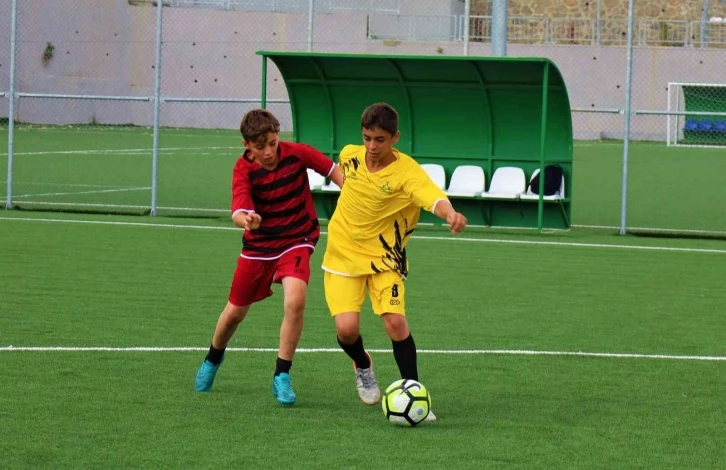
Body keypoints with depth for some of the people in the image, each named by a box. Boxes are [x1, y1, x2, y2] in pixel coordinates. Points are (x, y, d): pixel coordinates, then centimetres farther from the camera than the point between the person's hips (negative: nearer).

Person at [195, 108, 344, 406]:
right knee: (235, 312, 14)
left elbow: (334, 171, -4)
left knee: (295, 301, -26)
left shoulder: (297, 154, -16)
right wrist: (245, 219, -56)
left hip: (296, 241, -1)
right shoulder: (244, 170, -18)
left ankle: (282, 378, -13)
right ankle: (212, 361, 47)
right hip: (258, 245, 1)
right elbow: (239, 211, -33)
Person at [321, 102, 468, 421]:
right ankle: (362, 366, 24)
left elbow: (433, 198, -42)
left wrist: (450, 214, -62)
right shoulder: (350, 155, -7)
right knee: (347, 328, -12)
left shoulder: (407, 172, -21)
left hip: (384, 257, -2)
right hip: (343, 254, 2)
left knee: (395, 322, -18)